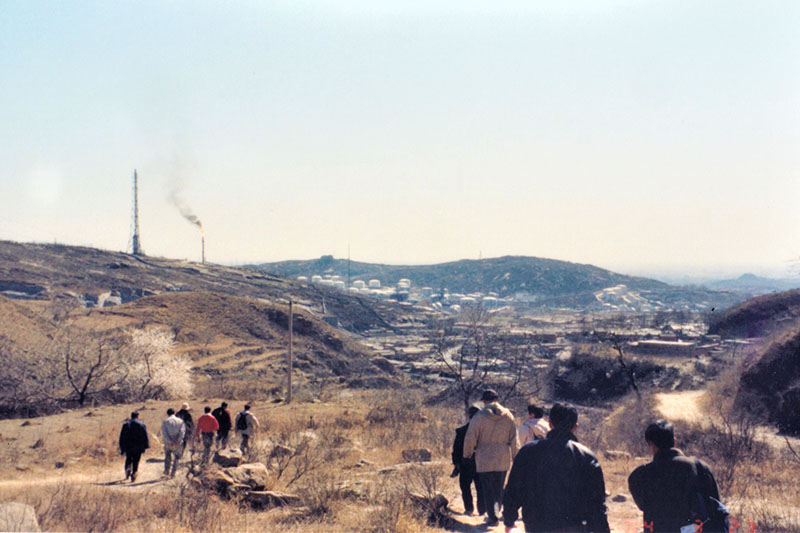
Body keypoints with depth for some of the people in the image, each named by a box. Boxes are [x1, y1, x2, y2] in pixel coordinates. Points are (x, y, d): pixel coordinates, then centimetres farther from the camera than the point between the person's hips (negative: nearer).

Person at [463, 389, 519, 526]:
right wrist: (515, 457, 16)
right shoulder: (508, 416, 1)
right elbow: (514, 439, 6)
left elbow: (470, 438, -7)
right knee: (499, 488, 15)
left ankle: (492, 516, -3)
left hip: (484, 459, -3)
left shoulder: (479, 417, -10)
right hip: (503, 459, 3)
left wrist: (467, 454, 9)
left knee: (488, 489, 2)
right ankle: (495, 513, 20)